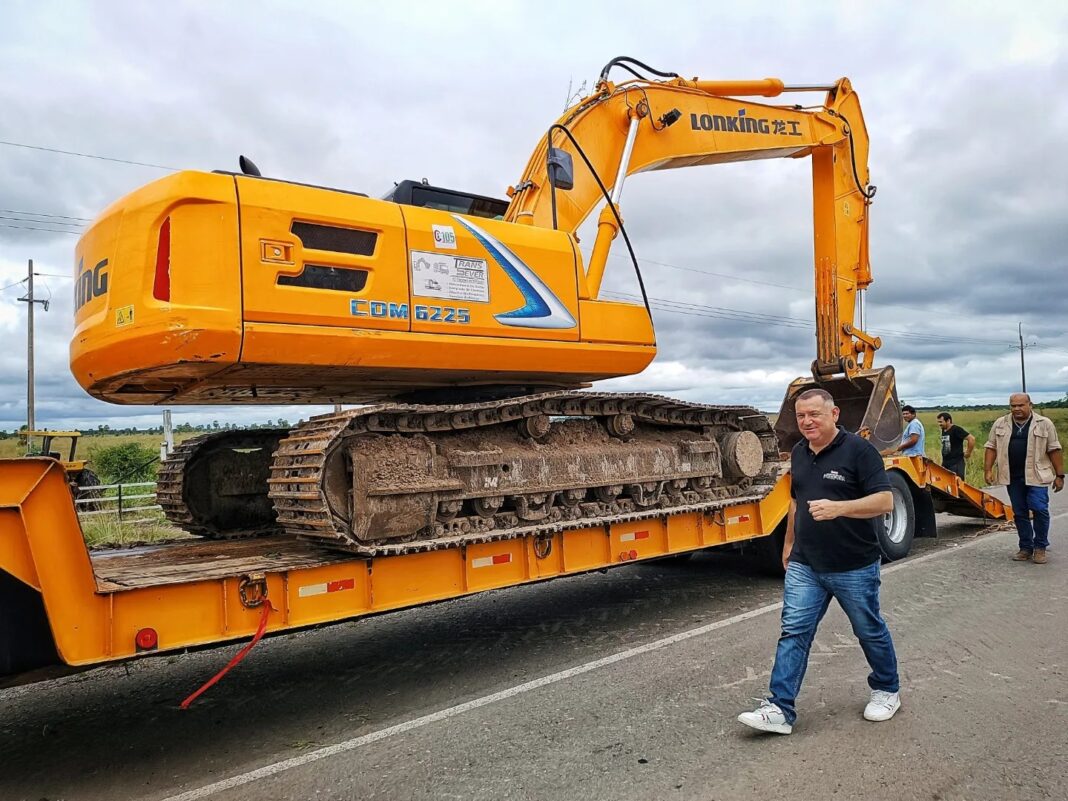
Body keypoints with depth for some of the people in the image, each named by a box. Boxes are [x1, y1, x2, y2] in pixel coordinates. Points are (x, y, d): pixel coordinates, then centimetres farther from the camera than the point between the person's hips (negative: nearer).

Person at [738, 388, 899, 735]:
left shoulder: (858, 449, -13)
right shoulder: (799, 453, 7)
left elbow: (885, 501, -19)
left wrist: (838, 507, -32)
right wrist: (789, 543, 22)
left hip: (854, 567, -5)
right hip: (804, 566, 5)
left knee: (869, 631, 15)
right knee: (793, 632, -1)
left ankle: (887, 690, 39)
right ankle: (779, 709, 1)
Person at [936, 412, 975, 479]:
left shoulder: (956, 430, -12)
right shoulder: (943, 431, 12)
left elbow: (972, 439, -17)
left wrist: (968, 454, -10)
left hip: (956, 464, -8)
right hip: (945, 463, 8)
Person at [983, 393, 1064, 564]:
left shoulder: (1044, 424, 1)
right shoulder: (1000, 424, 7)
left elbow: (1054, 450, 0)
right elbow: (991, 448, 8)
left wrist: (1059, 475, -3)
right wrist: (988, 470, -1)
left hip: (1036, 476, -3)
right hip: (1012, 477, 3)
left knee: (1039, 509, -10)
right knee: (1019, 513, 7)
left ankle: (1040, 547, 6)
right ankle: (1026, 548, 17)